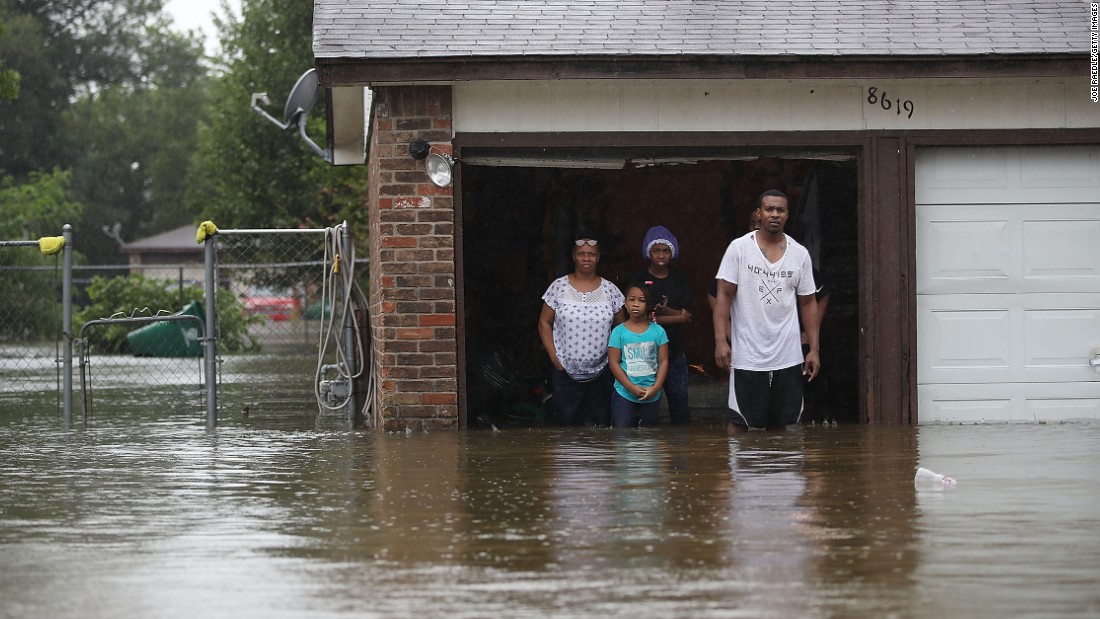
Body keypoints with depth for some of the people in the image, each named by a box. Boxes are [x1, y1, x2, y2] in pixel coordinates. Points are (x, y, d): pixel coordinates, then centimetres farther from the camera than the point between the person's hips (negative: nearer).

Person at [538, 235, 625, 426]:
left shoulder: (610, 290, 3)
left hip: (601, 373, 1)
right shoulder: (559, 287, 0)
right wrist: (554, 357, -4)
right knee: (566, 424, 3)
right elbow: (544, 323, 4)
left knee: (599, 429, 5)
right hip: (566, 372, -1)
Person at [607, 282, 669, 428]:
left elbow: (663, 361, 1)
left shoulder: (658, 331, 1)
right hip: (624, 395, -2)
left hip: (652, 396, 2)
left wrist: (655, 387, -12)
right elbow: (614, 362, -5)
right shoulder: (619, 332, -2)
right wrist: (631, 387, -14)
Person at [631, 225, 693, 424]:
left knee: (680, 404, 3)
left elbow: (687, 316, 2)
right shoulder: (639, 279, -1)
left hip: (675, 351, 3)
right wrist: (675, 316, -12)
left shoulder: (679, 279, 8)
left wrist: (664, 311, -16)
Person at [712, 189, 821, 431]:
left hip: (789, 357, 3)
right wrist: (720, 340, -14)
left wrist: (814, 349, 5)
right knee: (740, 423, -2)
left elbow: (808, 303, 11)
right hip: (747, 357, -3)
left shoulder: (800, 254, 6)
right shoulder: (739, 248, -3)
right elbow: (723, 296, -4)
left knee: (787, 425, 5)